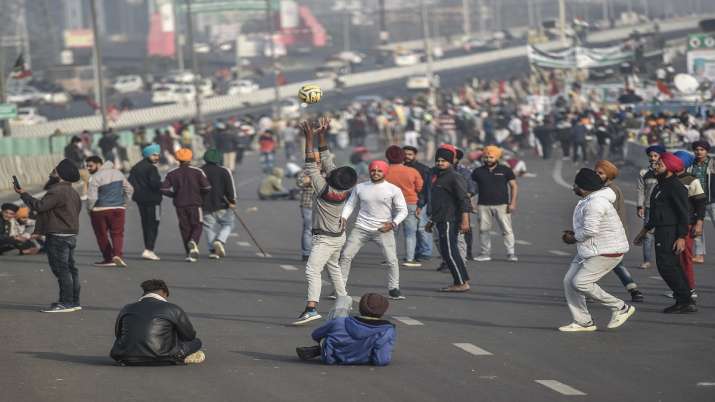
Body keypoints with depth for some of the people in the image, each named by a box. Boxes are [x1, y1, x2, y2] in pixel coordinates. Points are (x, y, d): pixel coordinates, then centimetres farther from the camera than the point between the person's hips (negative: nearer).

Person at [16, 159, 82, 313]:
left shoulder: (57, 191, -18)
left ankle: (66, 303, -10)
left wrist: (23, 194, -12)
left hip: (57, 237, -10)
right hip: (71, 235, 10)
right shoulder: (72, 192, 15)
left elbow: (39, 206, -24)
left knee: (61, 269, -9)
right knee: (70, 269, 12)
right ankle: (74, 301, 16)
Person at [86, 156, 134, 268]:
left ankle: (108, 258, 10)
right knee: (117, 233, 4)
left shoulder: (95, 177, -12)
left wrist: (89, 208, 0)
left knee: (102, 235, 9)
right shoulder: (117, 173, 8)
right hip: (118, 208, 4)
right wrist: (124, 203, 18)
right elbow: (129, 189, 14)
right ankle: (118, 254, -19)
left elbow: (92, 197, -16)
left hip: (100, 210, -4)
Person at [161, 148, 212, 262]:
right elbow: (207, 187, -8)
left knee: (185, 228, 10)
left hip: (180, 205, 2)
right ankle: (193, 241, -24)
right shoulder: (197, 172, -4)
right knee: (197, 226, 7)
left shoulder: (171, 174, 2)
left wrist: (175, 195, 12)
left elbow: (164, 189, -5)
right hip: (195, 204, -2)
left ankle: (190, 254, 8)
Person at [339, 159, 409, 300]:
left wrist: (393, 223, -13)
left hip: (383, 230, -2)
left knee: (392, 259, -10)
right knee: (346, 255, -5)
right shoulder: (360, 187, 7)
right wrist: (344, 217, -6)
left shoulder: (393, 190, 0)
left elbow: (402, 210, 2)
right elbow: (350, 204, 13)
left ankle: (393, 289, 6)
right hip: (361, 229, 2)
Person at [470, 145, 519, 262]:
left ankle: (511, 253, -2)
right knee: (484, 230, 3)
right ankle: (486, 253, 12)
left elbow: (514, 186, 5)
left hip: (502, 205, -2)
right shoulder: (478, 172, 8)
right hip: (483, 205, 2)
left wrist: (513, 203, -4)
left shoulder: (505, 170, 4)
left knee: (507, 229, -5)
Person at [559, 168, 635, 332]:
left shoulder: (595, 203, -22)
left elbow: (590, 231, -28)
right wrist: (575, 233, 9)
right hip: (590, 251, 11)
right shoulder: (589, 200, 13)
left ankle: (621, 308, -4)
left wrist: (574, 238, -11)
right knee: (569, 281, 5)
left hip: (607, 252, -11)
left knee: (580, 283, -16)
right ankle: (583, 322, 11)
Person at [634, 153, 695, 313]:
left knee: (667, 266, -13)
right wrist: (644, 231, 30)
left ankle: (685, 301, -11)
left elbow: (683, 214, -18)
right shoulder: (661, 186, 18)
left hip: (671, 233, -10)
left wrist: (681, 237, -24)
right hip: (662, 232, 10)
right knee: (672, 267, 11)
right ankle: (685, 302, 14)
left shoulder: (676, 187, -14)